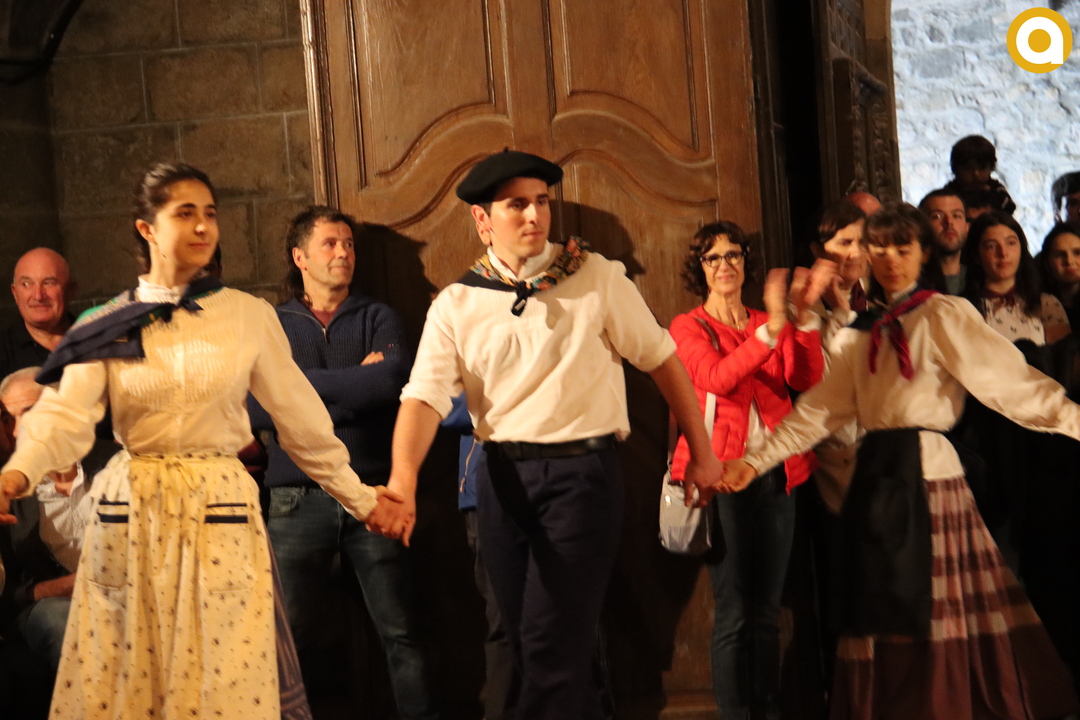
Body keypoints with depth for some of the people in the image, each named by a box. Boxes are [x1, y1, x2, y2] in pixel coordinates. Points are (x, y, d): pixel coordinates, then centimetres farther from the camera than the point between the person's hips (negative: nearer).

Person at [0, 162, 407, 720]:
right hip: (130, 514, 0)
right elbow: (66, 413, -10)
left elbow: (301, 418, 9)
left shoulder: (251, 317, 4)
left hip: (222, 514, 0)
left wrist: (358, 498, 10)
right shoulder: (107, 327, 3)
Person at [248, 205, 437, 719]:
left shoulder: (377, 319, 9)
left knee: (401, 634, 1)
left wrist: (309, 388, -6)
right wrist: (358, 384, -6)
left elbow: (396, 378, -11)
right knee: (290, 638, 5)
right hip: (299, 499, 0)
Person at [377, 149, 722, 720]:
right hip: (501, 475, 4)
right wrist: (402, 480, -27)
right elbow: (425, 396, -9)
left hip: (581, 468, -3)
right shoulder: (455, 305, 3)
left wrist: (701, 453, 7)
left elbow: (661, 358, 5)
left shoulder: (595, 277, -1)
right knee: (526, 642, 12)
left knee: (553, 646, -10)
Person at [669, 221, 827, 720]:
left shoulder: (770, 324, 15)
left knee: (767, 612, 8)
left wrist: (804, 315, -14)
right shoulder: (689, 327, 4)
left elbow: (806, 380, -1)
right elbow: (717, 378, -16)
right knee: (733, 613, -7)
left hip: (776, 475, 4)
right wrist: (771, 330, -27)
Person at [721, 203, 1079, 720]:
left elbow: (1008, 377, -12)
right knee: (883, 614, 7)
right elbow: (819, 410, 11)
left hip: (926, 469, -6)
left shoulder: (944, 316, -2)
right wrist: (757, 462, 4)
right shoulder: (860, 333, 16)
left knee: (932, 612, -4)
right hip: (877, 473, 6)